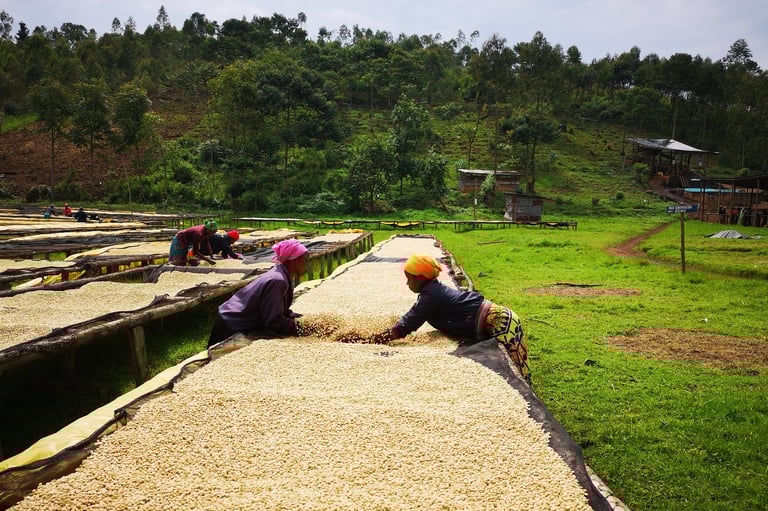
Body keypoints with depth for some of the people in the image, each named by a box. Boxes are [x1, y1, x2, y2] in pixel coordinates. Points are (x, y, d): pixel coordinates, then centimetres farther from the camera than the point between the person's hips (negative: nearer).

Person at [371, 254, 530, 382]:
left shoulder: (430, 295, -16)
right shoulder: (435, 289, 13)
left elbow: (408, 324, -15)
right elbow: (410, 318, 15)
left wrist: (382, 337, -4)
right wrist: (386, 333, 8)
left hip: (499, 322, -10)